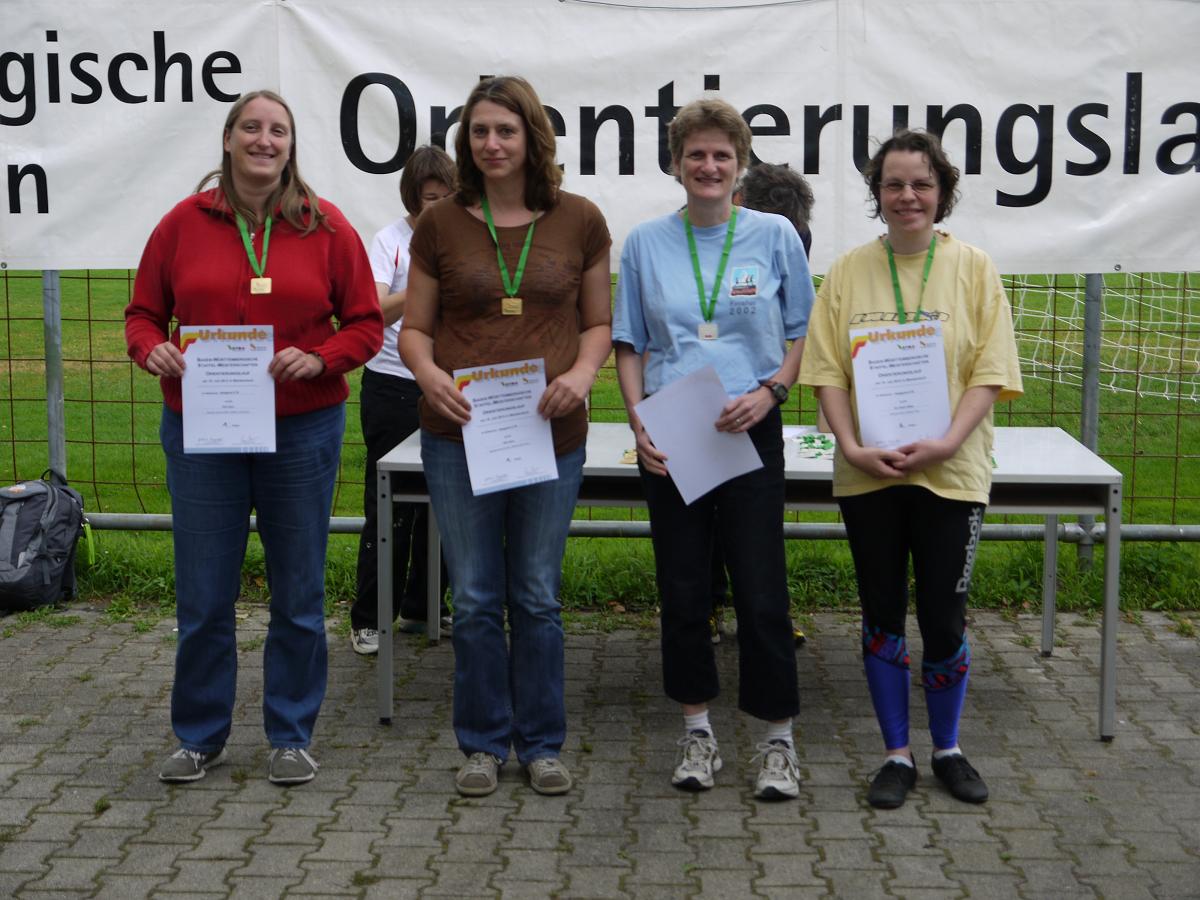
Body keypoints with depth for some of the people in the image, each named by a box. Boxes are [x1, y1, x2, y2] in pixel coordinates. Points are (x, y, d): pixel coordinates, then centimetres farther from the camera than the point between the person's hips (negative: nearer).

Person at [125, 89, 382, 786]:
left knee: (299, 594, 8)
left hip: (303, 431, 0)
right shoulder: (184, 224, 3)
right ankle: (201, 736, 22)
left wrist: (319, 359, -15)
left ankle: (292, 735, 22)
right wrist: (153, 349, -12)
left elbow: (366, 323, 3)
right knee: (203, 596, 5)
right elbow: (144, 312, 9)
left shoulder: (324, 226, 1)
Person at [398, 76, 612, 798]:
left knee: (538, 596, 8)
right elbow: (415, 328, 9)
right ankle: (483, 743, 21)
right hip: (458, 434, 0)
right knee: (475, 597, 6)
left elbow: (601, 322, 10)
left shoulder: (579, 221, 4)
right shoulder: (441, 225, 4)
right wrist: (430, 373, -12)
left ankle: (542, 743, 23)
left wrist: (582, 372, -10)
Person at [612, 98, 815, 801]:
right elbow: (631, 344, 10)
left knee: (762, 592, -3)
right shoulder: (646, 243, 7)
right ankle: (699, 734, 21)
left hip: (751, 433, -2)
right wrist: (638, 420, -4)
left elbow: (803, 333, 7)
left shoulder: (775, 236, 3)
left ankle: (779, 740, 11)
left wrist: (770, 391, -10)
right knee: (683, 591, 7)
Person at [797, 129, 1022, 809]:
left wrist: (948, 443, -17)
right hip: (868, 473, 1)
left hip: (950, 472, -1)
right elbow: (827, 369, 0)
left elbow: (990, 369, -4)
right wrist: (851, 446, -13)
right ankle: (898, 755, 23)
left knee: (945, 618, 5)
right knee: (882, 615, 9)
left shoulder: (972, 267, 1)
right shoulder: (850, 270, 3)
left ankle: (948, 748, 26)